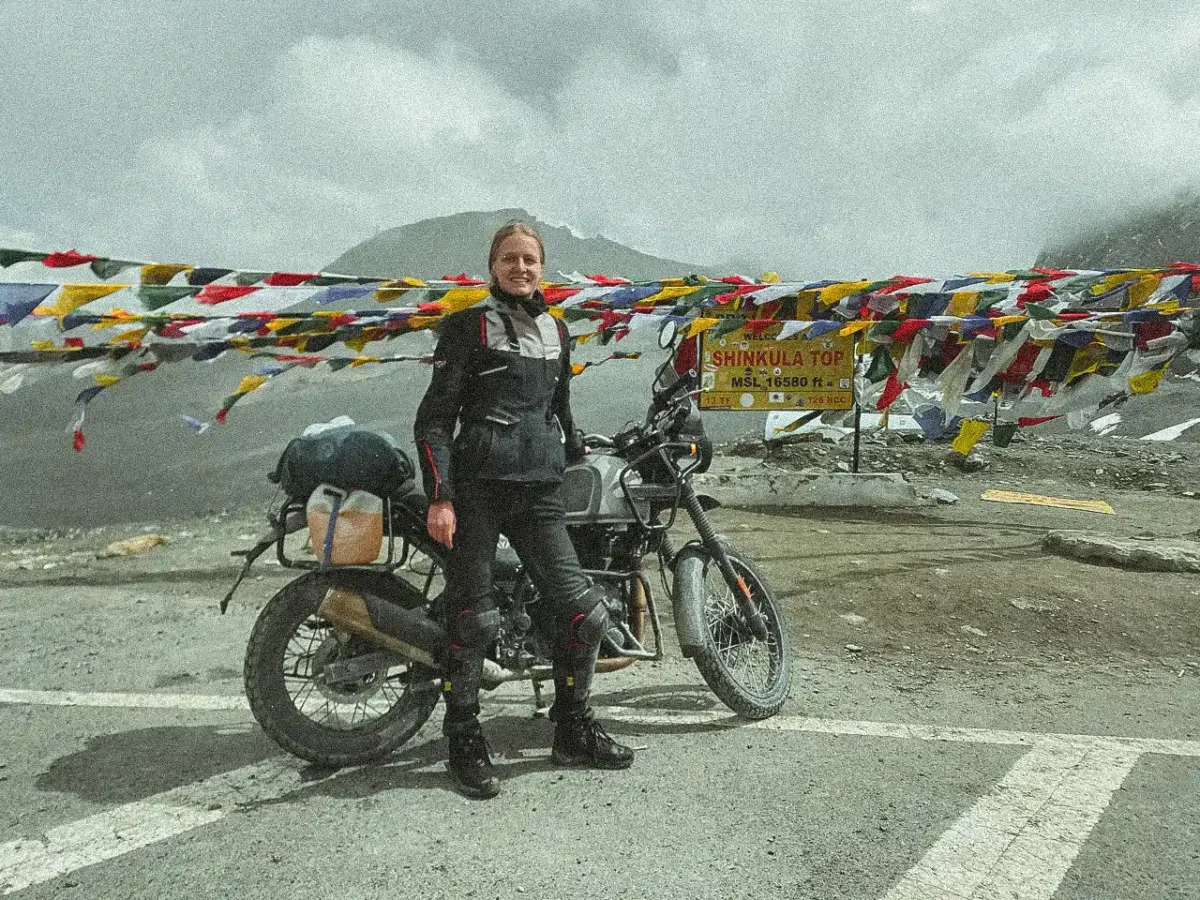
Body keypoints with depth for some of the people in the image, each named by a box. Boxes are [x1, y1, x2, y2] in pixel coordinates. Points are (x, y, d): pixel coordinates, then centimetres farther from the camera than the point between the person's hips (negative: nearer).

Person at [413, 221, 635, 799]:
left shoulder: (556, 331, 16)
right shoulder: (470, 325, 0)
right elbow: (433, 418, -4)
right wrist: (440, 497, -13)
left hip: (540, 491, 5)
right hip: (477, 486, -5)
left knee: (584, 611, 0)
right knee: (472, 620, -1)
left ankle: (573, 732, 18)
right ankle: (464, 743, 16)